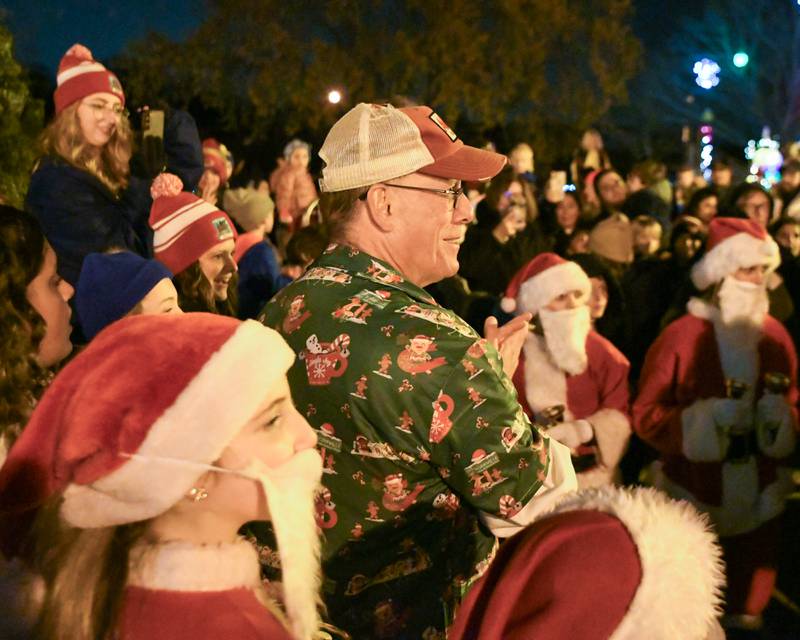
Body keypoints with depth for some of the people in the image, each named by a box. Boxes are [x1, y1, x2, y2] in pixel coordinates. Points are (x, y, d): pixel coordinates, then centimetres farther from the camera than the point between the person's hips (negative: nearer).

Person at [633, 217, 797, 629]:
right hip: (692, 501, -4)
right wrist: (705, 420, -24)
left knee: (748, 607, 17)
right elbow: (646, 415, -11)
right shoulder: (681, 336, -11)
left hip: (759, 499, 4)